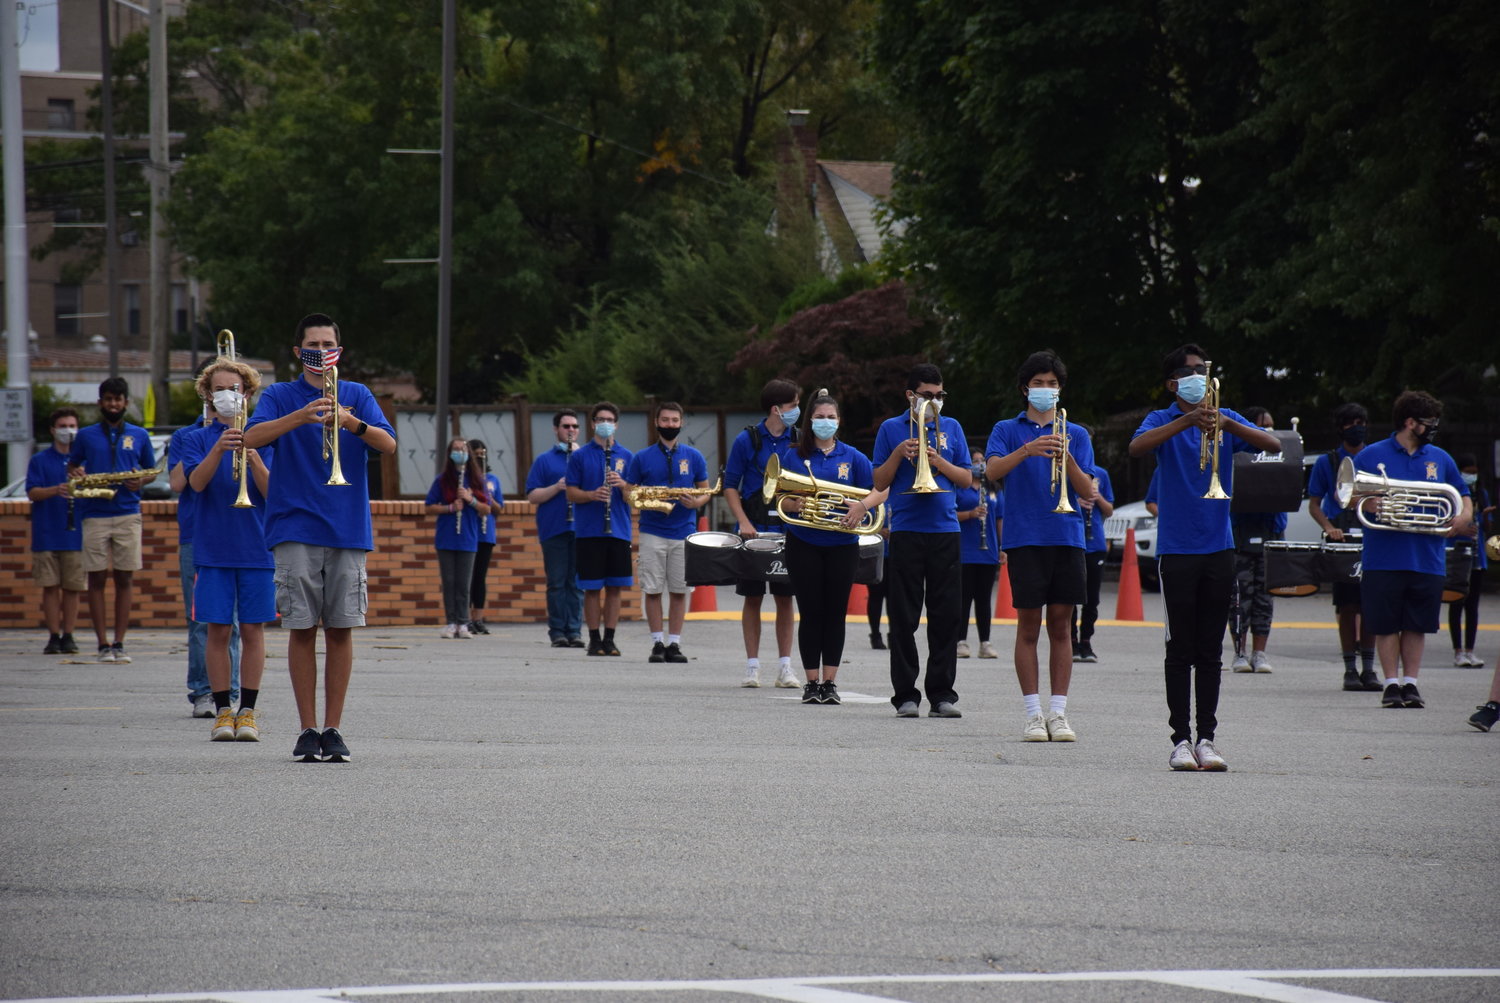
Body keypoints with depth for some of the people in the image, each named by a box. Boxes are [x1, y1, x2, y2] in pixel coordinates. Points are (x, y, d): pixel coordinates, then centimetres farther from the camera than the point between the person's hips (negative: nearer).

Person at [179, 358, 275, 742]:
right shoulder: (196, 439, 6)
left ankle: (247, 710, 7)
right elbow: (196, 482, -11)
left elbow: (272, 491, -4)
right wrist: (219, 450, -27)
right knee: (218, 630, -2)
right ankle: (222, 710, 6)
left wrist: (253, 458, -22)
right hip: (211, 548, 0)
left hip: (256, 548, 0)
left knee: (252, 629, 0)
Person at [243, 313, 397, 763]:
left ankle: (333, 728, 7)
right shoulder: (280, 396, 8)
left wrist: (352, 423, -22)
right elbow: (253, 437, -11)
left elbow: (389, 444, -3)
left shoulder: (357, 395, 12)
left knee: (341, 629, 0)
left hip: (348, 528, 1)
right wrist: (302, 416, -25)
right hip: (296, 529, -1)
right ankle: (308, 729, 3)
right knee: (302, 628, -3)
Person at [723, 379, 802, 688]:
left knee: (785, 598, 3)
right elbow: (730, 486, 0)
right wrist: (743, 522, -12)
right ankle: (752, 666, 8)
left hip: (788, 531, 2)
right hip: (754, 531, -2)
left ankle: (784, 667, 8)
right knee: (752, 598, 3)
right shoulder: (747, 440, -3)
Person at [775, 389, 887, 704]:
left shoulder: (852, 457, 6)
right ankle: (812, 682, 4)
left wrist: (862, 505, -18)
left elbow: (880, 490, 1)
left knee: (835, 613, 2)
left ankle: (830, 682, 7)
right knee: (811, 613, -1)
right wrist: (796, 505, -19)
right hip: (804, 545, -1)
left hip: (842, 545, 1)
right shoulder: (794, 456, 5)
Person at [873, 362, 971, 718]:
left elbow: (967, 479, 9)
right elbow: (880, 483, 5)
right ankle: (905, 695, 3)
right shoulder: (891, 429, 7)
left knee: (947, 615, 0)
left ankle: (942, 694, 5)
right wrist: (898, 455, -10)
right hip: (906, 531, -2)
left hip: (945, 529, 2)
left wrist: (938, 461, -7)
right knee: (904, 617, -1)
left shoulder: (951, 428, 12)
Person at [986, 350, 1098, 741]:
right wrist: (1027, 450, -26)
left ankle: (1058, 713, 4)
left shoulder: (1076, 434, 13)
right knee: (1029, 625, -3)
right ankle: (1033, 714, -1)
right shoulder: (1008, 430, 9)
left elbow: (1088, 491, 5)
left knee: (1061, 625, 2)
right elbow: (993, 470, -10)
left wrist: (1067, 459, -13)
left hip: (1067, 536, 2)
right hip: (1025, 536, -2)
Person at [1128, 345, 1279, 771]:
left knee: (1210, 652, 5)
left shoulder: (1227, 420, 10)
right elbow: (1136, 448, -21)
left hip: (1218, 547, 3)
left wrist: (1227, 425, -21)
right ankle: (1180, 739, 0)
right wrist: (1187, 420, -30)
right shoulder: (1164, 420, 1)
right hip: (1177, 549, -3)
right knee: (1181, 651, -2)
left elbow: (1273, 445, -5)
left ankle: (1206, 737, 9)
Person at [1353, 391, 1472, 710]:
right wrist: (1367, 503, -15)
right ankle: (1392, 683, 8)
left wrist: (1465, 514, -2)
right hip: (1383, 560, -2)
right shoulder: (1372, 456, 4)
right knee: (1387, 624, 0)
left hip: (1427, 560, 2)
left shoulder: (1440, 459, 13)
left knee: (1417, 625, 3)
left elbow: (1463, 495, 20)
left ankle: (1411, 683, 11)